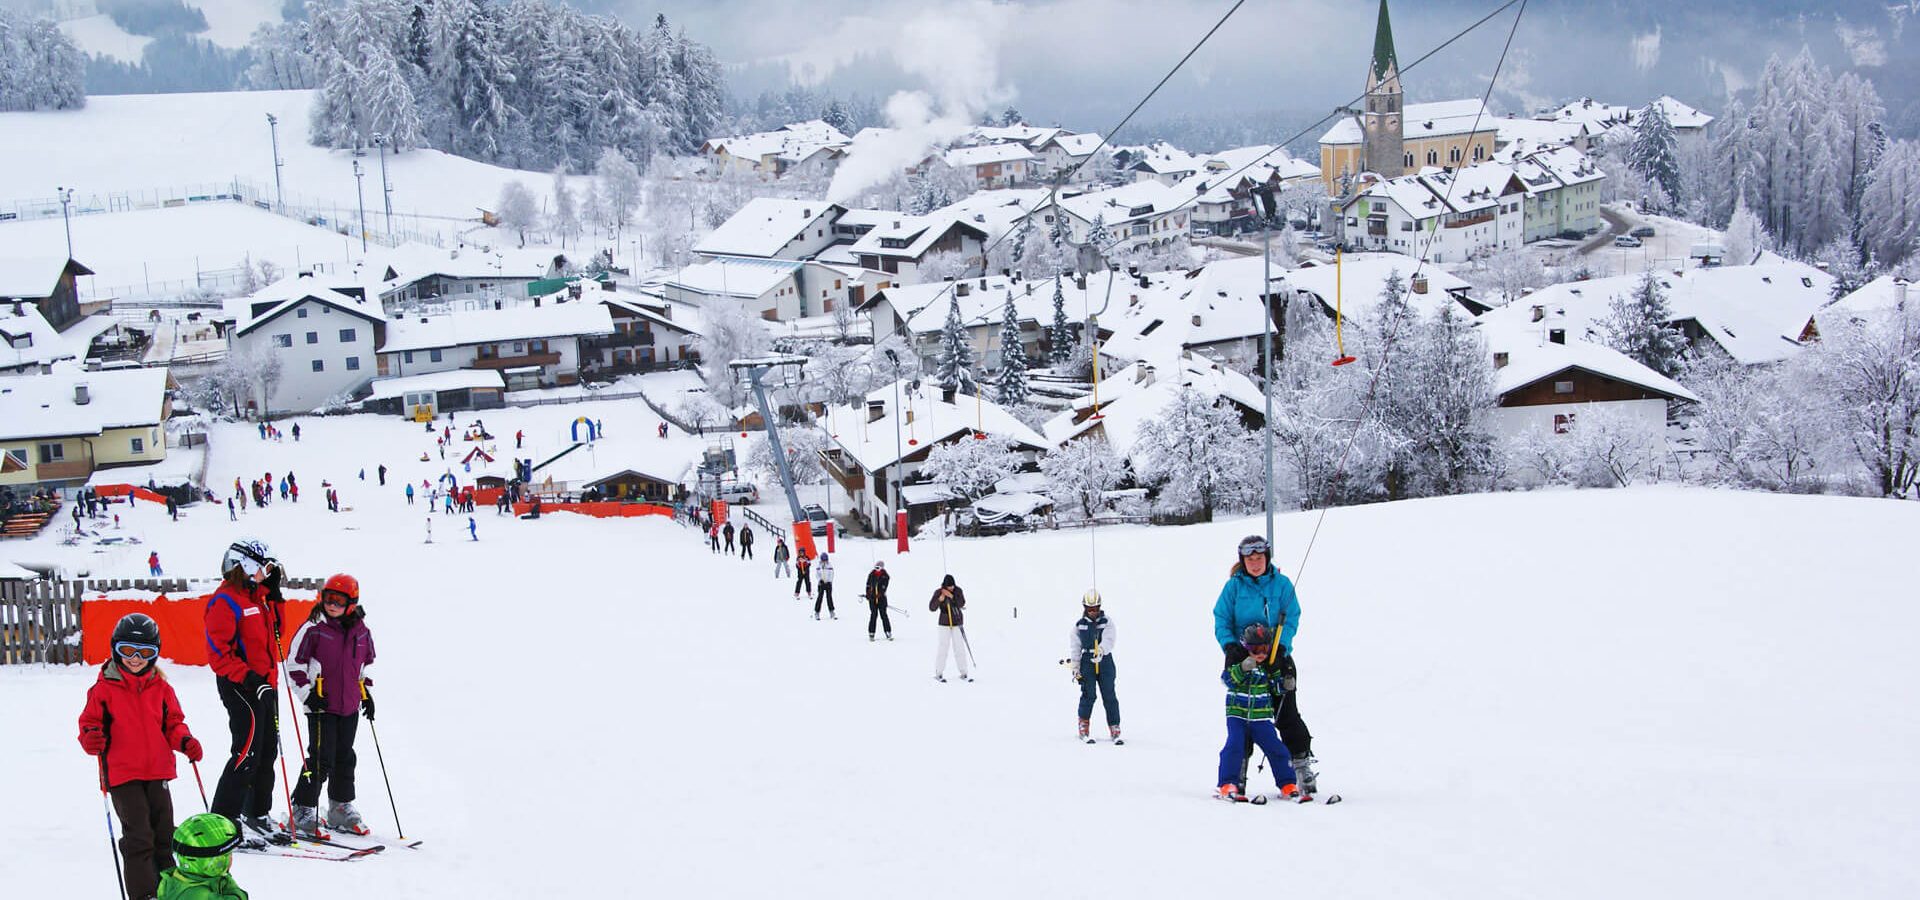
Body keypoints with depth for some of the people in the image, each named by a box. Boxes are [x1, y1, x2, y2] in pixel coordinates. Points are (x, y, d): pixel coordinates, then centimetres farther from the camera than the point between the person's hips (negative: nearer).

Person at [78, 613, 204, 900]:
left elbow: (173, 723, 14)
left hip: (158, 772, 4)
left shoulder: (161, 688, 7)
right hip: (122, 775, -4)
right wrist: (91, 739, -22)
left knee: (164, 833, 12)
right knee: (138, 836, -10)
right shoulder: (104, 689, -4)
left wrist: (185, 741, -5)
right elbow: (90, 722, -1)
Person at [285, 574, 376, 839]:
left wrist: (367, 694, 16)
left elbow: (366, 665, 22)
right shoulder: (314, 629, -9)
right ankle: (302, 810, -2)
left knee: (344, 758, 13)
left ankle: (341, 810, 24)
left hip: (350, 707, 5)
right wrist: (307, 694, -13)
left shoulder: (362, 632, 7)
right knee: (321, 759, -9)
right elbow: (294, 664, -7)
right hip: (322, 706, -5)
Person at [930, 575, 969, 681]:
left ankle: (963, 674, 10)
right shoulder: (938, 592, -7)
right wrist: (940, 599, -27)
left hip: (957, 622, 2)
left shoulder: (958, 590, -3)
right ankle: (938, 674, 1)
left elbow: (961, 604, -15)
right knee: (943, 647, -7)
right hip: (944, 623, -2)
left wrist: (951, 596, -26)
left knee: (960, 648, 2)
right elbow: (932, 608, -11)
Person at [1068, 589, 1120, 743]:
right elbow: (1075, 647, 9)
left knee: (1109, 696, -1)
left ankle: (1115, 731, 4)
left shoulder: (1107, 622, 2)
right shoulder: (1079, 625, 7)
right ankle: (1083, 729, 1)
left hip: (1105, 662, 0)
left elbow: (1109, 640, -15)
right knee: (1088, 695, -9)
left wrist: (1100, 651, -35)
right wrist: (1075, 668, 3)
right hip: (1087, 662, 0)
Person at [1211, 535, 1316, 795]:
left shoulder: (1282, 584, 2)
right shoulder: (1234, 586, 2)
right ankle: (1237, 771, 8)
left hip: (1277, 659, 0)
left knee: (1287, 715, -3)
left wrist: (1280, 647, -19)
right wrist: (1229, 645, -18)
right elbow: (1222, 620, 0)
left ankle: (1302, 764, 3)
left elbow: (1291, 619, -3)